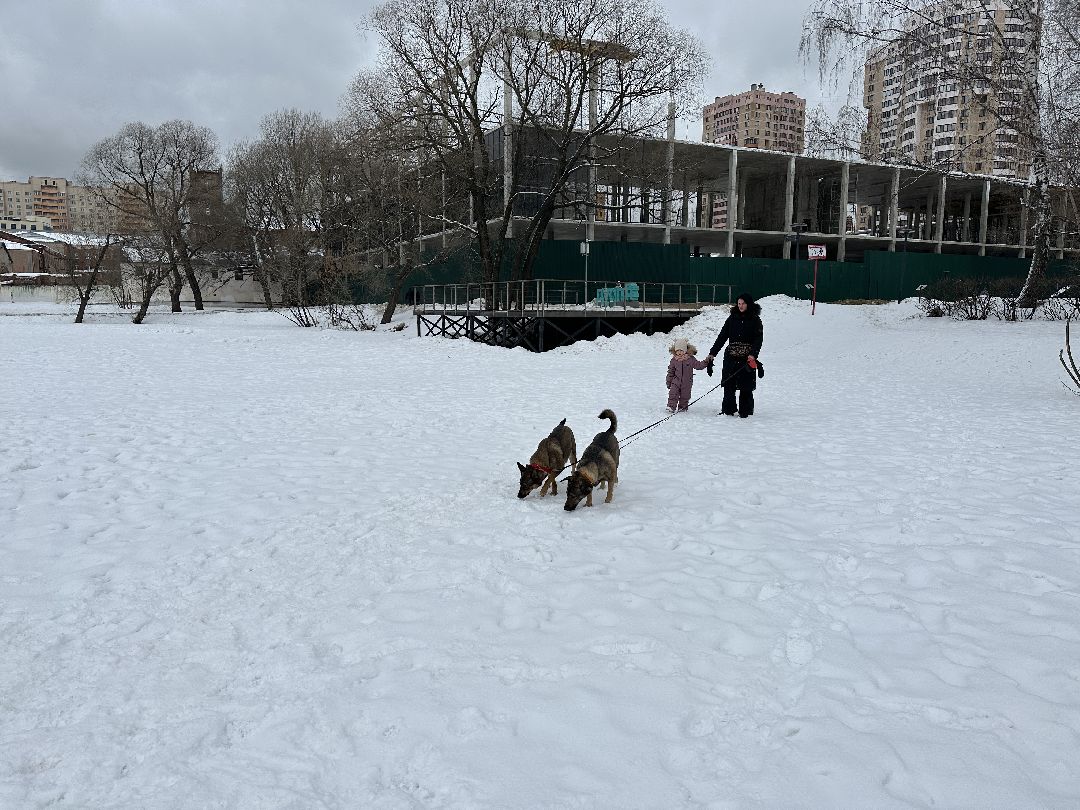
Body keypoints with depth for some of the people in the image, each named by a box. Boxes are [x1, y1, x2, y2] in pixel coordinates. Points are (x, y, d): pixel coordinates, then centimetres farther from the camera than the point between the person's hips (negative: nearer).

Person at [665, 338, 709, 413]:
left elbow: (698, 365, -5)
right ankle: (671, 407, -8)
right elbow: (671, 371, 6)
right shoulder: (674, 360, -2)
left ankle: (683, 407, 28)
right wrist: (669, 381, 9)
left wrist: (705, 362, -23)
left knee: (684, 396, 10)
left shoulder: (691, 359, -8)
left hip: (686, 383, -1)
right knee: (673, 394, -11)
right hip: (676, 381, 1)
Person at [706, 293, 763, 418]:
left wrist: (753, 354, -22)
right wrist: (712, 354, 2)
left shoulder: (755, 320, 2)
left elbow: (758, 339, -6)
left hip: (747, 359, -3)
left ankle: (745, 412, 10)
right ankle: (728, 411, 12)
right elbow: (722, 336, 10)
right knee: (729, 385, 1)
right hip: (731, 357, 3)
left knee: (746, 387, 0)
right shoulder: (732, 318, 10)